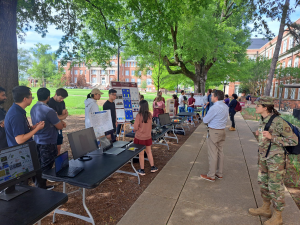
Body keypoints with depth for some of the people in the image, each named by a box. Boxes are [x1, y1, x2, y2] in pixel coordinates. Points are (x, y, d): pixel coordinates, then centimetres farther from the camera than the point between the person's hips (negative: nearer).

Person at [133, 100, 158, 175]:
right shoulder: (150, 115, -6)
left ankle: (142, 170, 19)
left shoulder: (139, 115, -21)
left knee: (141, 154, 8)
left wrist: (135, 129, 4)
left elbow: (135, 128, -17)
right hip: (148, 137, 4)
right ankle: (152, 167, 30)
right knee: (149, 152, 19)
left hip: (140, 138, -4)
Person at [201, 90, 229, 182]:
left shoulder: (214, 108, -21)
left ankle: (211, 176, 12)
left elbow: (205, 120, -14)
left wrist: (205, 117, 6)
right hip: (222, 131, 8)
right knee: (220, 152, 16)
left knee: (212, 154, 1)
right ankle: (219, 173, 28)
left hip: (214, 132, -8)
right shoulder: (225, 107, 6)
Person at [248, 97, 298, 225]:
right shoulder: (262, 120, 2)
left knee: (275, 187, 6)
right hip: (263, 157, 8)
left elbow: (294, 141, -18)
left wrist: (272, 137, -27)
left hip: (276, 158, -8)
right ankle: (265, 209, 40)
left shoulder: (278, 122, -23)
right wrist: (259, 134, -1)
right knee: (263, 182, 20)